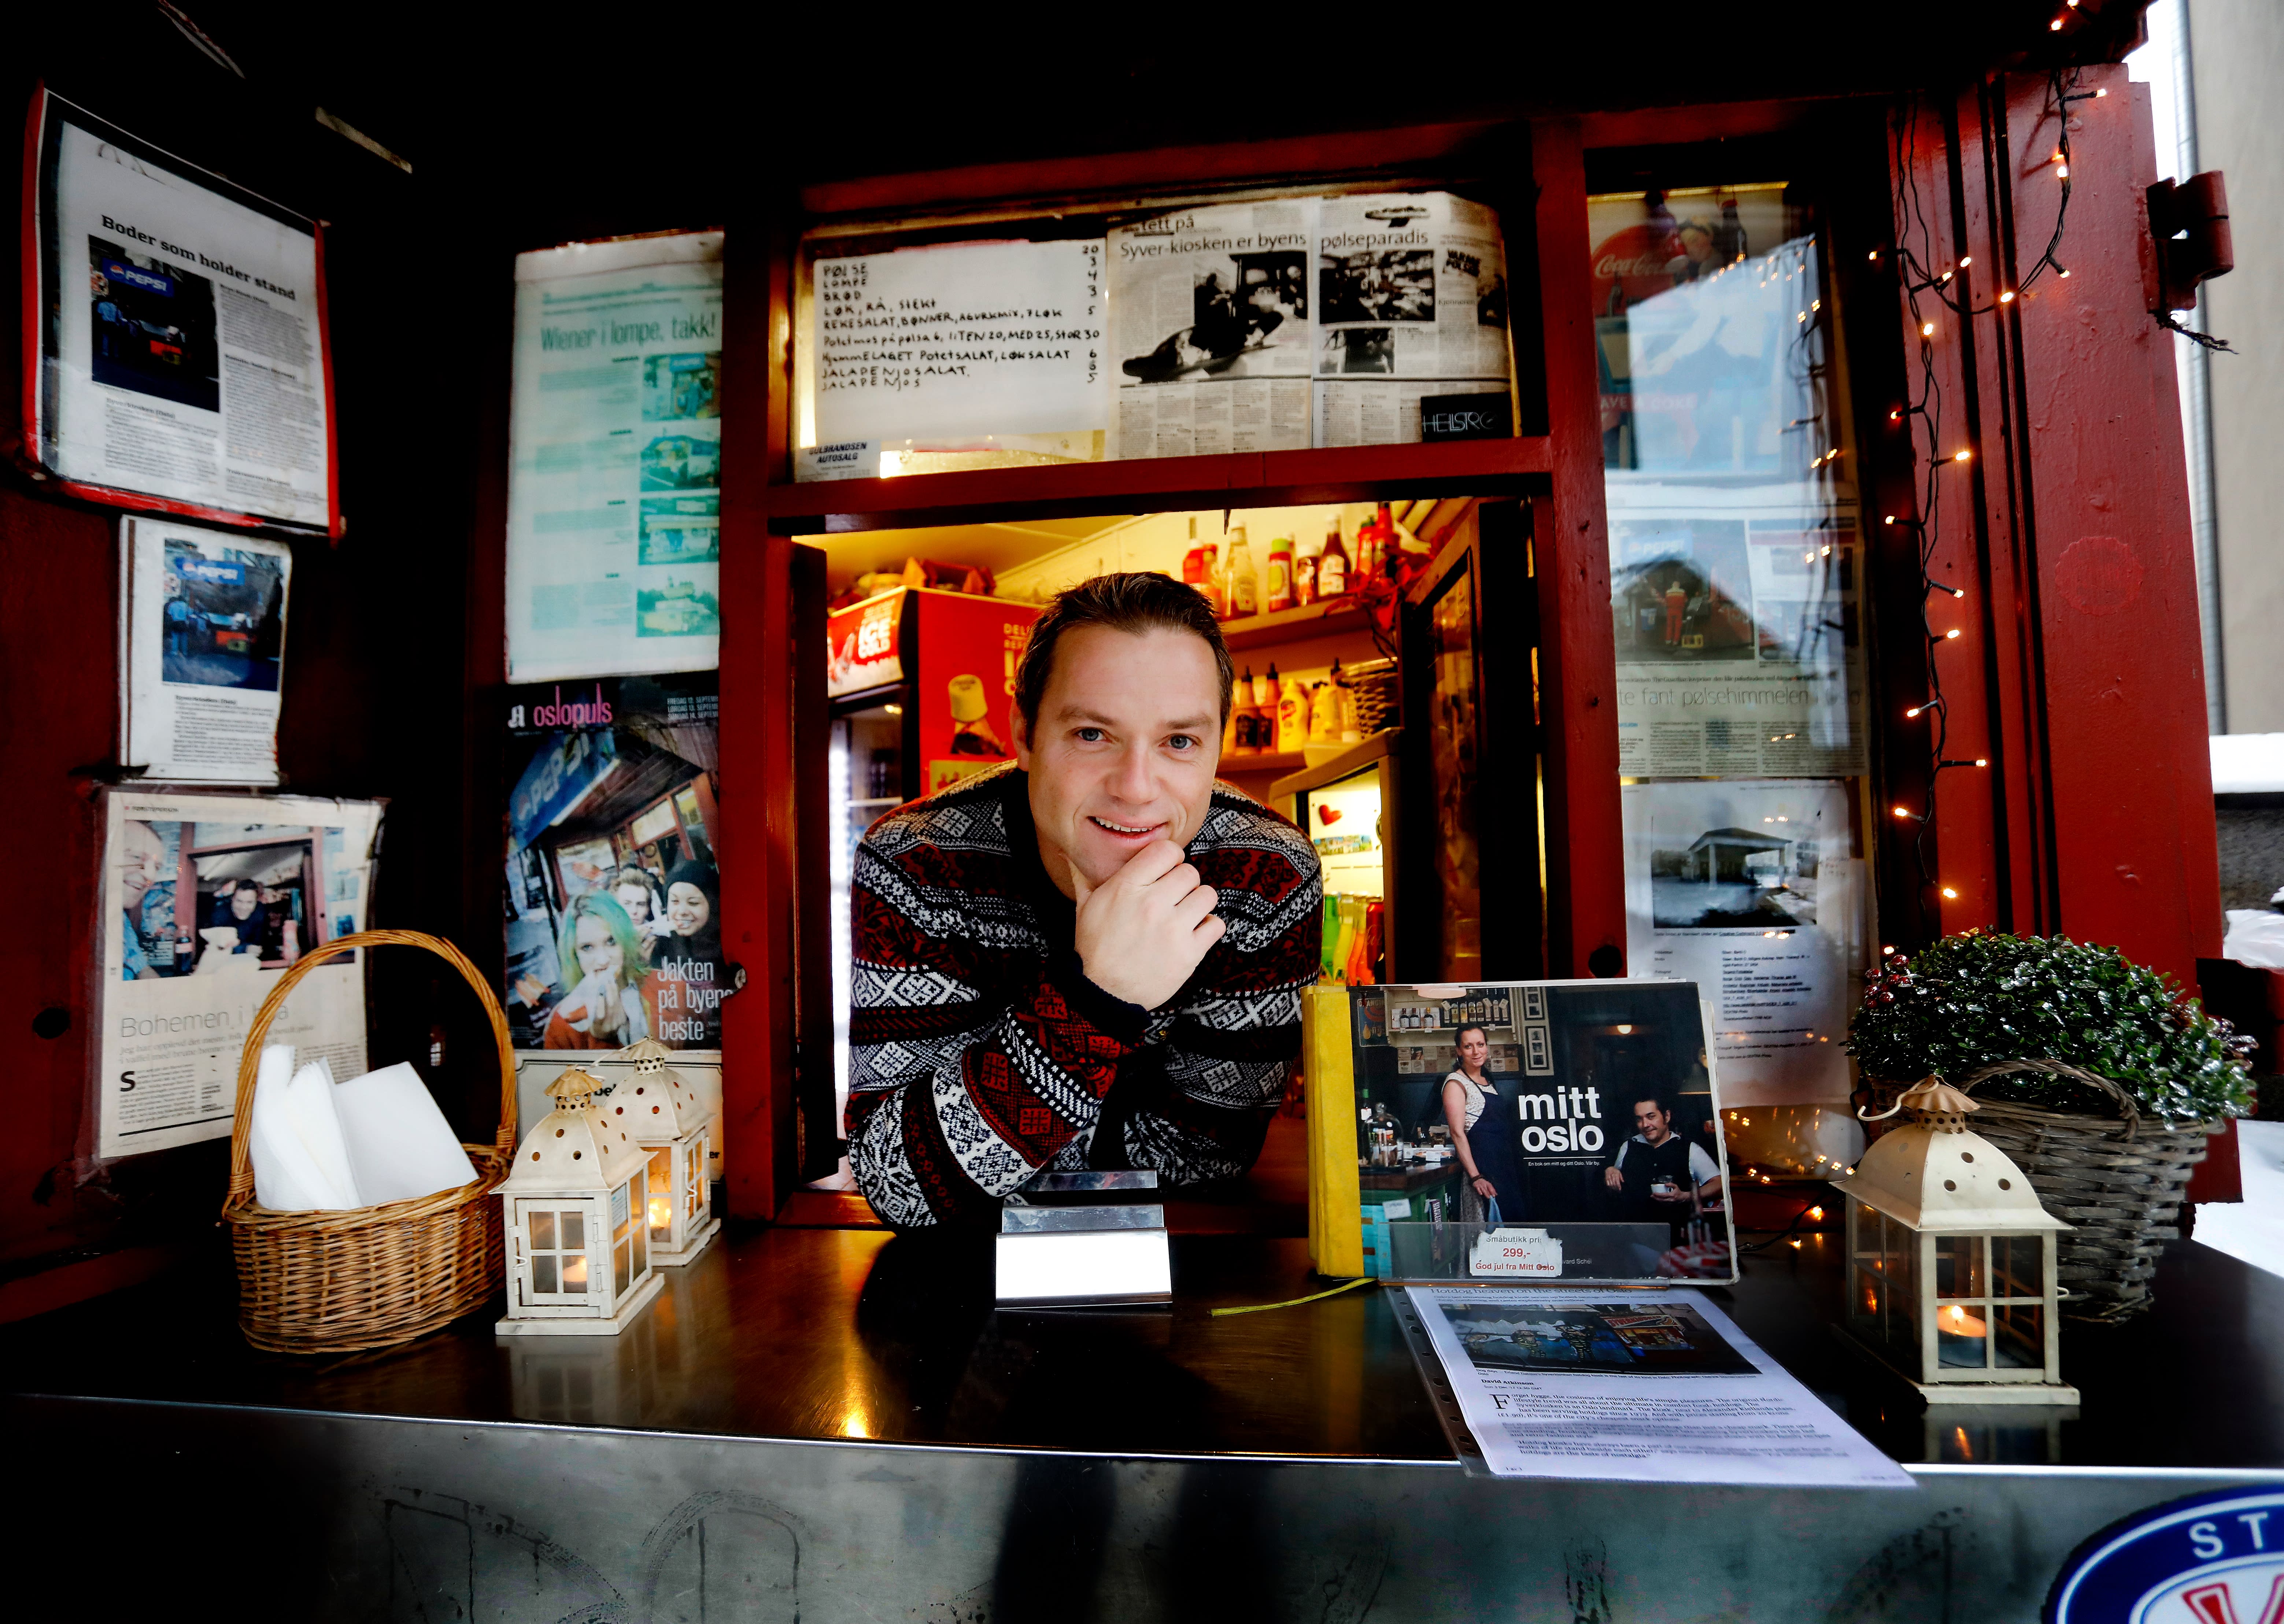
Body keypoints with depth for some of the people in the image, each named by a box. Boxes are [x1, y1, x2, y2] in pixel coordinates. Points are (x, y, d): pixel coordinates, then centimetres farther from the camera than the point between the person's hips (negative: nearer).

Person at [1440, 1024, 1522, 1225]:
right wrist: (1475, 1177, -22)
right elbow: (1458, 1133, -16)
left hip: (1507, 1164, 8)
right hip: (1483, 1168, -8)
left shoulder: (1488, 1082, 17)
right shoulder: (1456, 1083, -8)